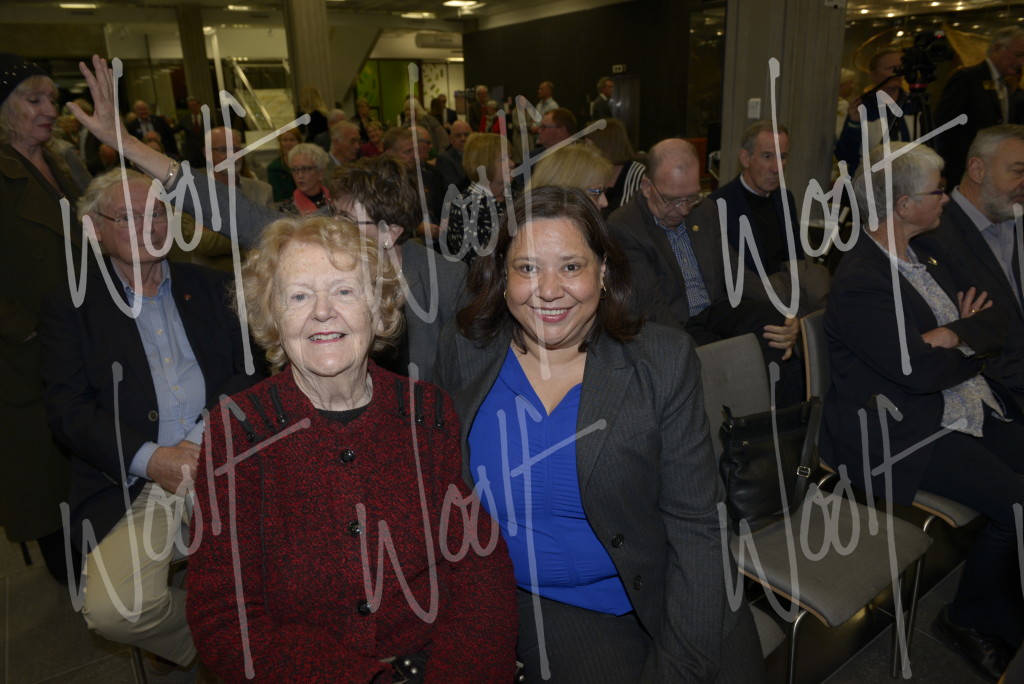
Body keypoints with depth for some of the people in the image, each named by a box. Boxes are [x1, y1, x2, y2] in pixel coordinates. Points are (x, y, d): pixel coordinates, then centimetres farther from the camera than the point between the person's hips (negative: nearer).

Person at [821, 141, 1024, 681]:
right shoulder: (859, 281, -19)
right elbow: (920, 369, -22)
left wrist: (955, 335, -14)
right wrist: (971, 339, -3)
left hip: (965, 410, 9)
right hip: (900, 432, -9)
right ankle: (971, 620, 9)